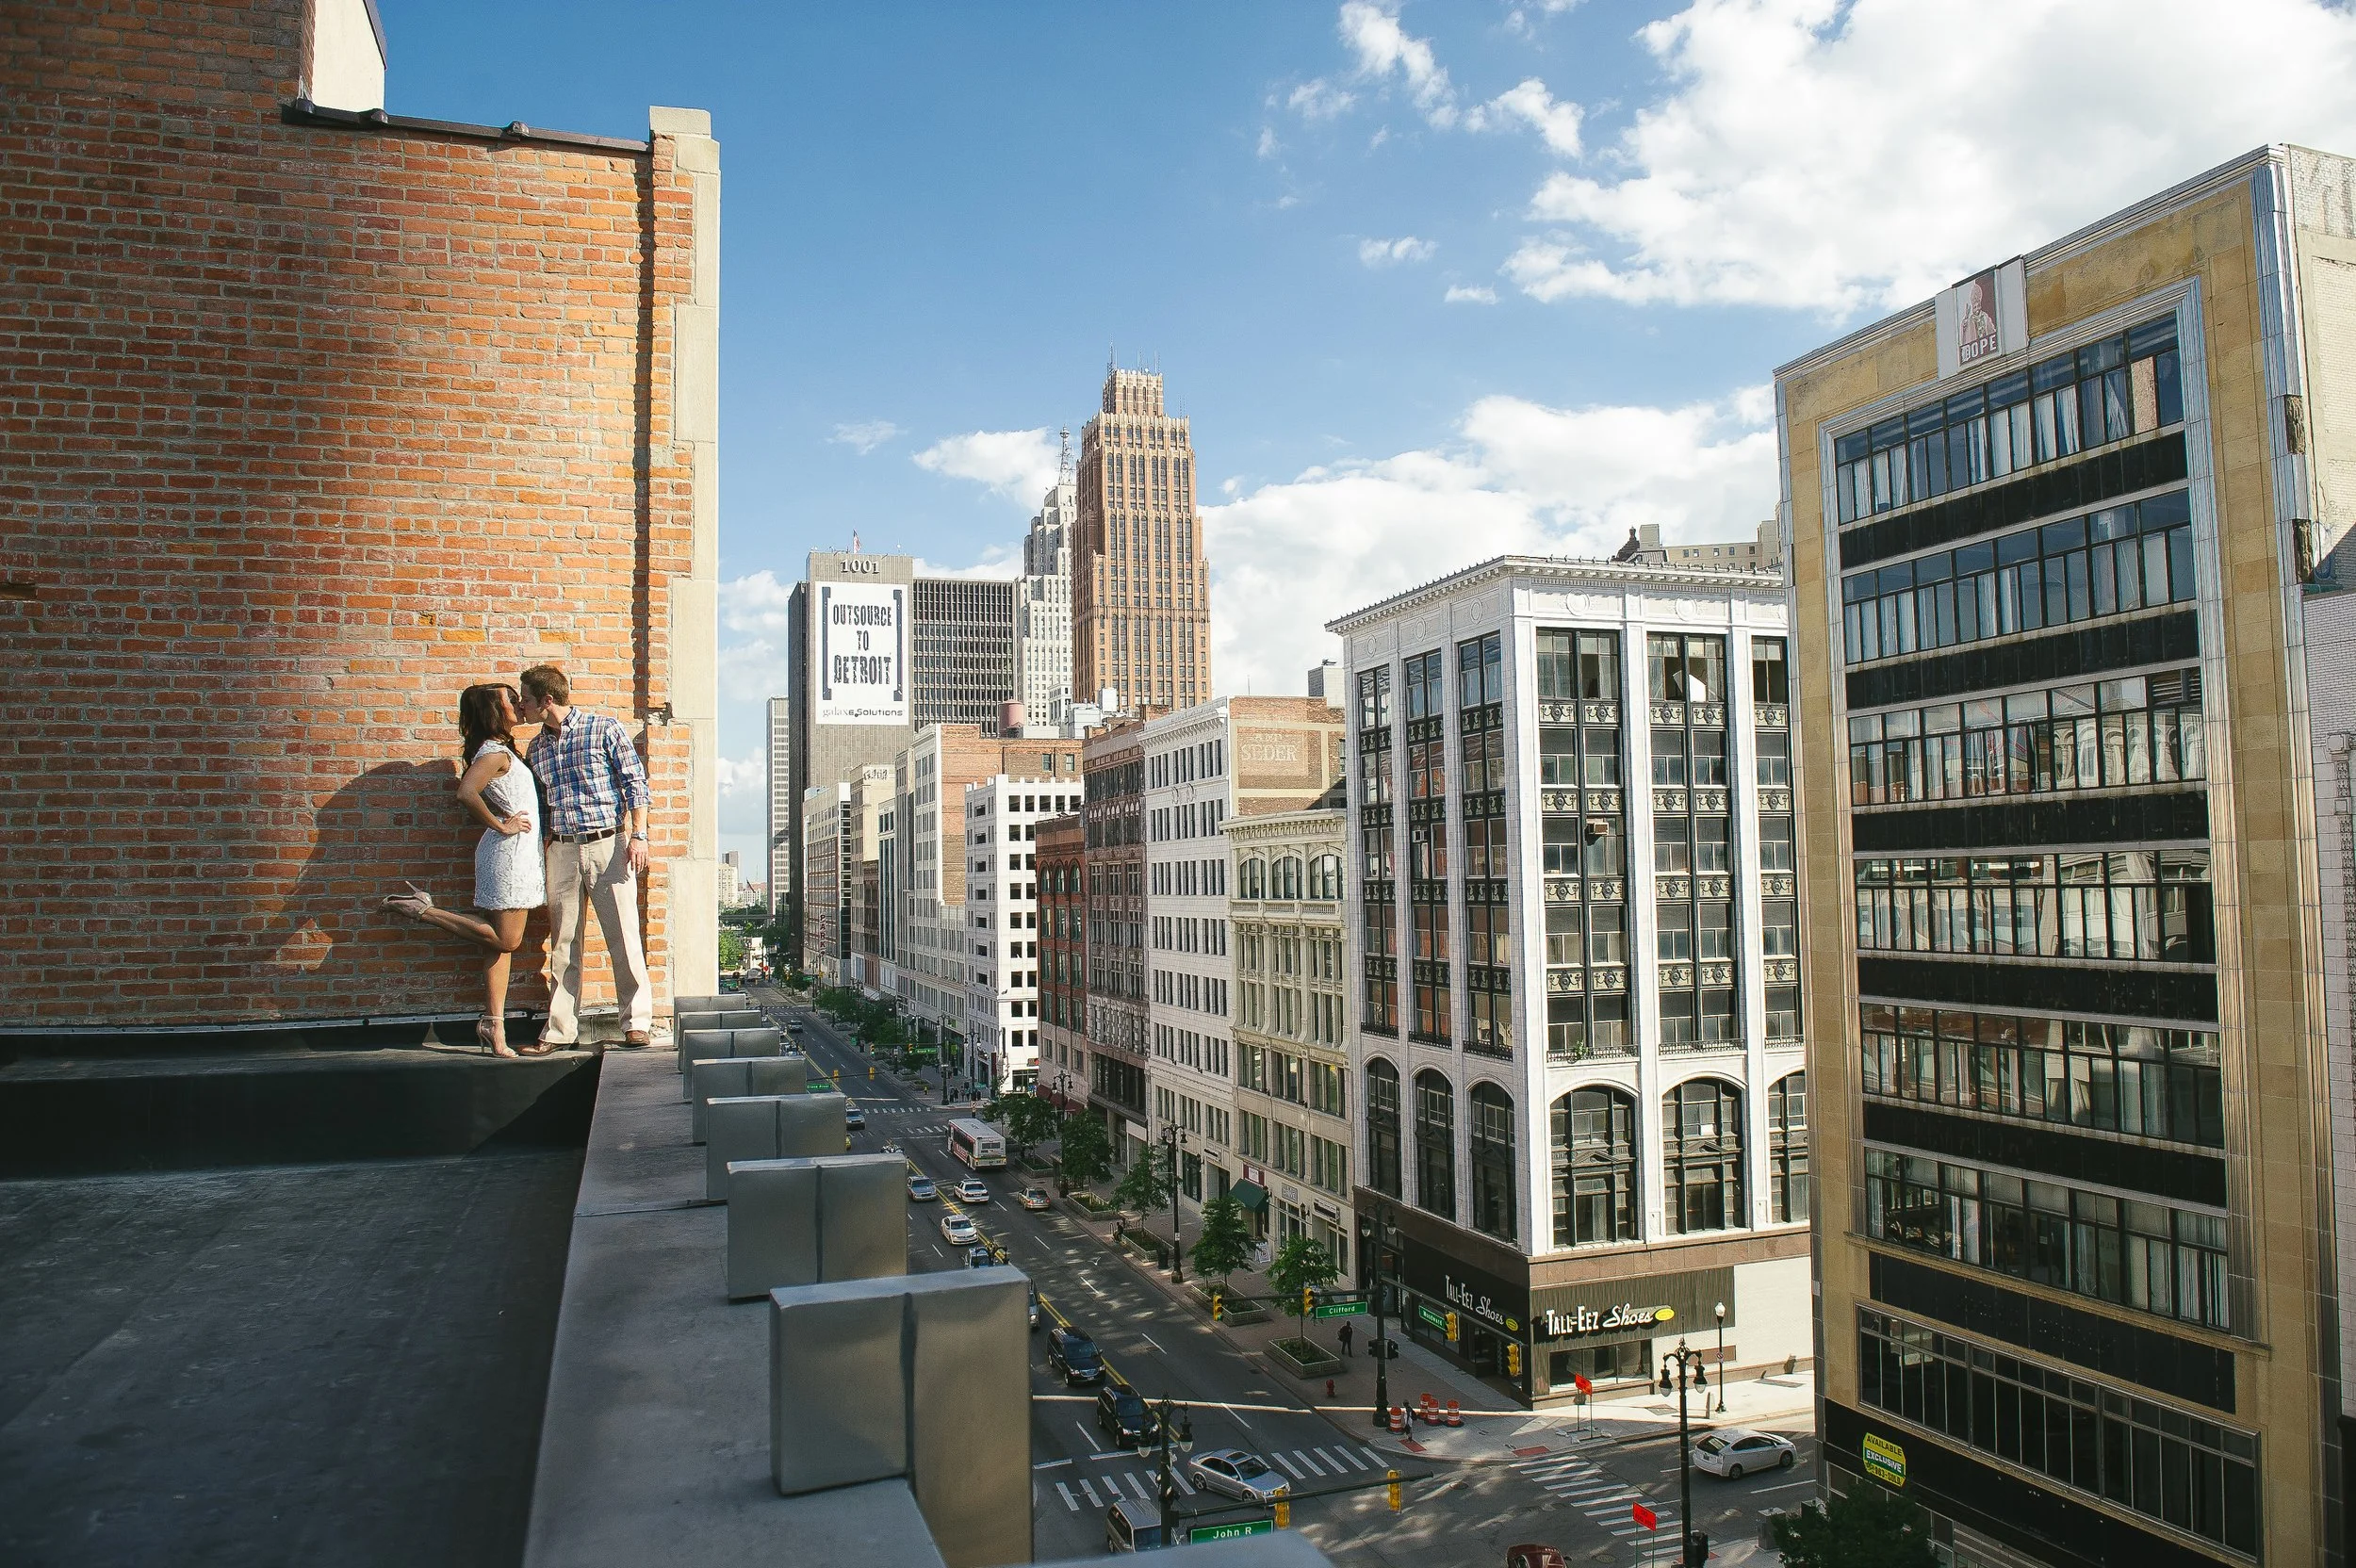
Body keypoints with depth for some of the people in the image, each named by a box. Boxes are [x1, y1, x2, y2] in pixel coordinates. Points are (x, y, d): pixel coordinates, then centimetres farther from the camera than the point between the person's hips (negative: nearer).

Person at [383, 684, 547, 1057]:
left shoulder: (500, 749, 15)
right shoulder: (495, 752, -13)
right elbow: (466, 793, -28)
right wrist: (500, 825, -18)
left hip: (517, 854, 9)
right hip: (509, 852, -9)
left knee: (501, 943, 6)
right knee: (505, 940, -5)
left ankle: (494, 1029, 7)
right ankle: (423, 910, 0)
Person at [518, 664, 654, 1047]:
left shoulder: (605, 729, -1)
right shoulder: (537, 747, 14)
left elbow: (634, 782, -3)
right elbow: (540, 803, 20)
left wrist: (638, 834, -10)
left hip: (608, 845, -5)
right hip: (562, 850, 5)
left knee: (623, 937, -4)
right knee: (562, 942, 7)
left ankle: (637, 1021, 4)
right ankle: (560, 1029, 14)